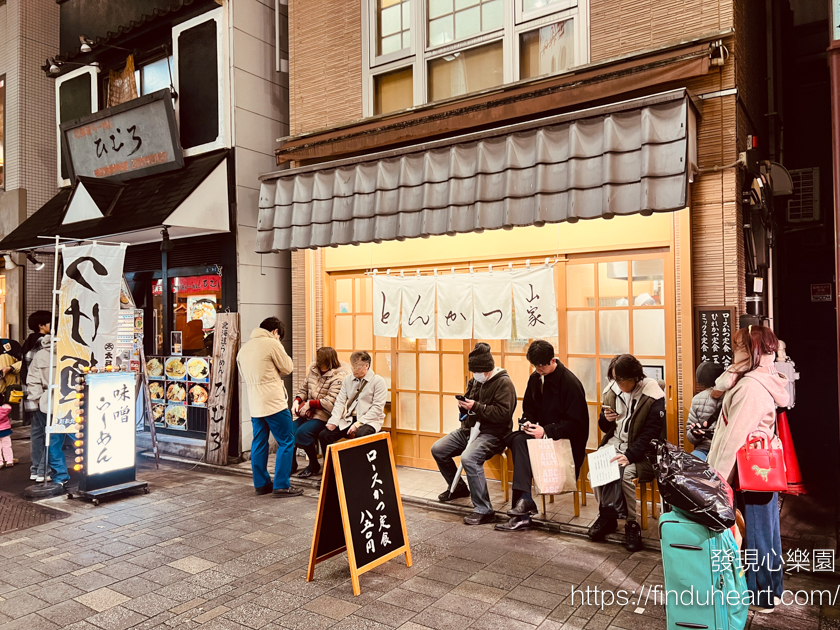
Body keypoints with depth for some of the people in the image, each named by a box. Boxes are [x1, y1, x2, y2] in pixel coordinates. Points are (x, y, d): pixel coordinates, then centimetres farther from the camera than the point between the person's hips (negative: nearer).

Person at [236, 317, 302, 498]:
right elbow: (287, 368, -3)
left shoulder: (243, 349, 14)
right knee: (286, 442, 0)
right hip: (274, 402, -7)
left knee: (259, 443, 14)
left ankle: (261, 484, 20)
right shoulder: (272, 343, -8)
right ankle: (281, 486, -1)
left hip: (254, 404, 8)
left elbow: (246, 376, 18)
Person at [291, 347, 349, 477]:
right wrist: (297, 401, -2)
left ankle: (314, 465, -6)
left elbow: (330, 401, -20)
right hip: (308, 413, 7)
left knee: (302, 432, -27)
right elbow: (303, 389, 18)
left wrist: (310, 404, -19)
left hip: (324, 415, -7)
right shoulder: (313, 370, 10)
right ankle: (291, 464, 9)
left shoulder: (338, 377, -13)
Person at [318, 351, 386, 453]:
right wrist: (333, 421, -9)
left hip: (369, 421, -5)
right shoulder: (348, 379, 13)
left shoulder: (378, 381, -4)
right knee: (323, 435, -14)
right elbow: (340, 401, 8)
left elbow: (377, 408, -10)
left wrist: (358, 423, -18)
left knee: (360, 435, -37)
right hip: (348, 419, 5)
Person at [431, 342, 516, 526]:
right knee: (437, 449, 3)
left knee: (468, 458, -34)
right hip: (469, 428, 9)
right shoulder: (475, 381, 13)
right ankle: (458, 488, 26)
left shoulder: (503, 383, -12)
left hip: (492, 433, -9)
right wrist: (463, 405, 0)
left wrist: (476, 406, -23)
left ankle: (484, 510, -23)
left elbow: (503, 413, -23)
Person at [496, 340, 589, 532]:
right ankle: (524, 500, -29)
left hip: (567, 440, -7)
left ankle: (523, 499, -27)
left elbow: (575, 423, -16)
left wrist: (546, 431, -23)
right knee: (518, 440, -23)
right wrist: (528, 423, -6)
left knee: (521, 442, -27)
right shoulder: (535, 378, 7)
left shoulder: (570, 383, -15)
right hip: (541, 432, 7)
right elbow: (529, 408, 17)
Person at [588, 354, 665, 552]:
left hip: (640, 449, -5)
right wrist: (606, 419, -8)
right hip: (615, 443, 5)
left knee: (625, 473, -31)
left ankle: (631, 524, -8)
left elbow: (650, 434, -15)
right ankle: (606, 516, 1)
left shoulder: (652, 396, -11)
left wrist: (630, 455, -26)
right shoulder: (611, 391, 6)